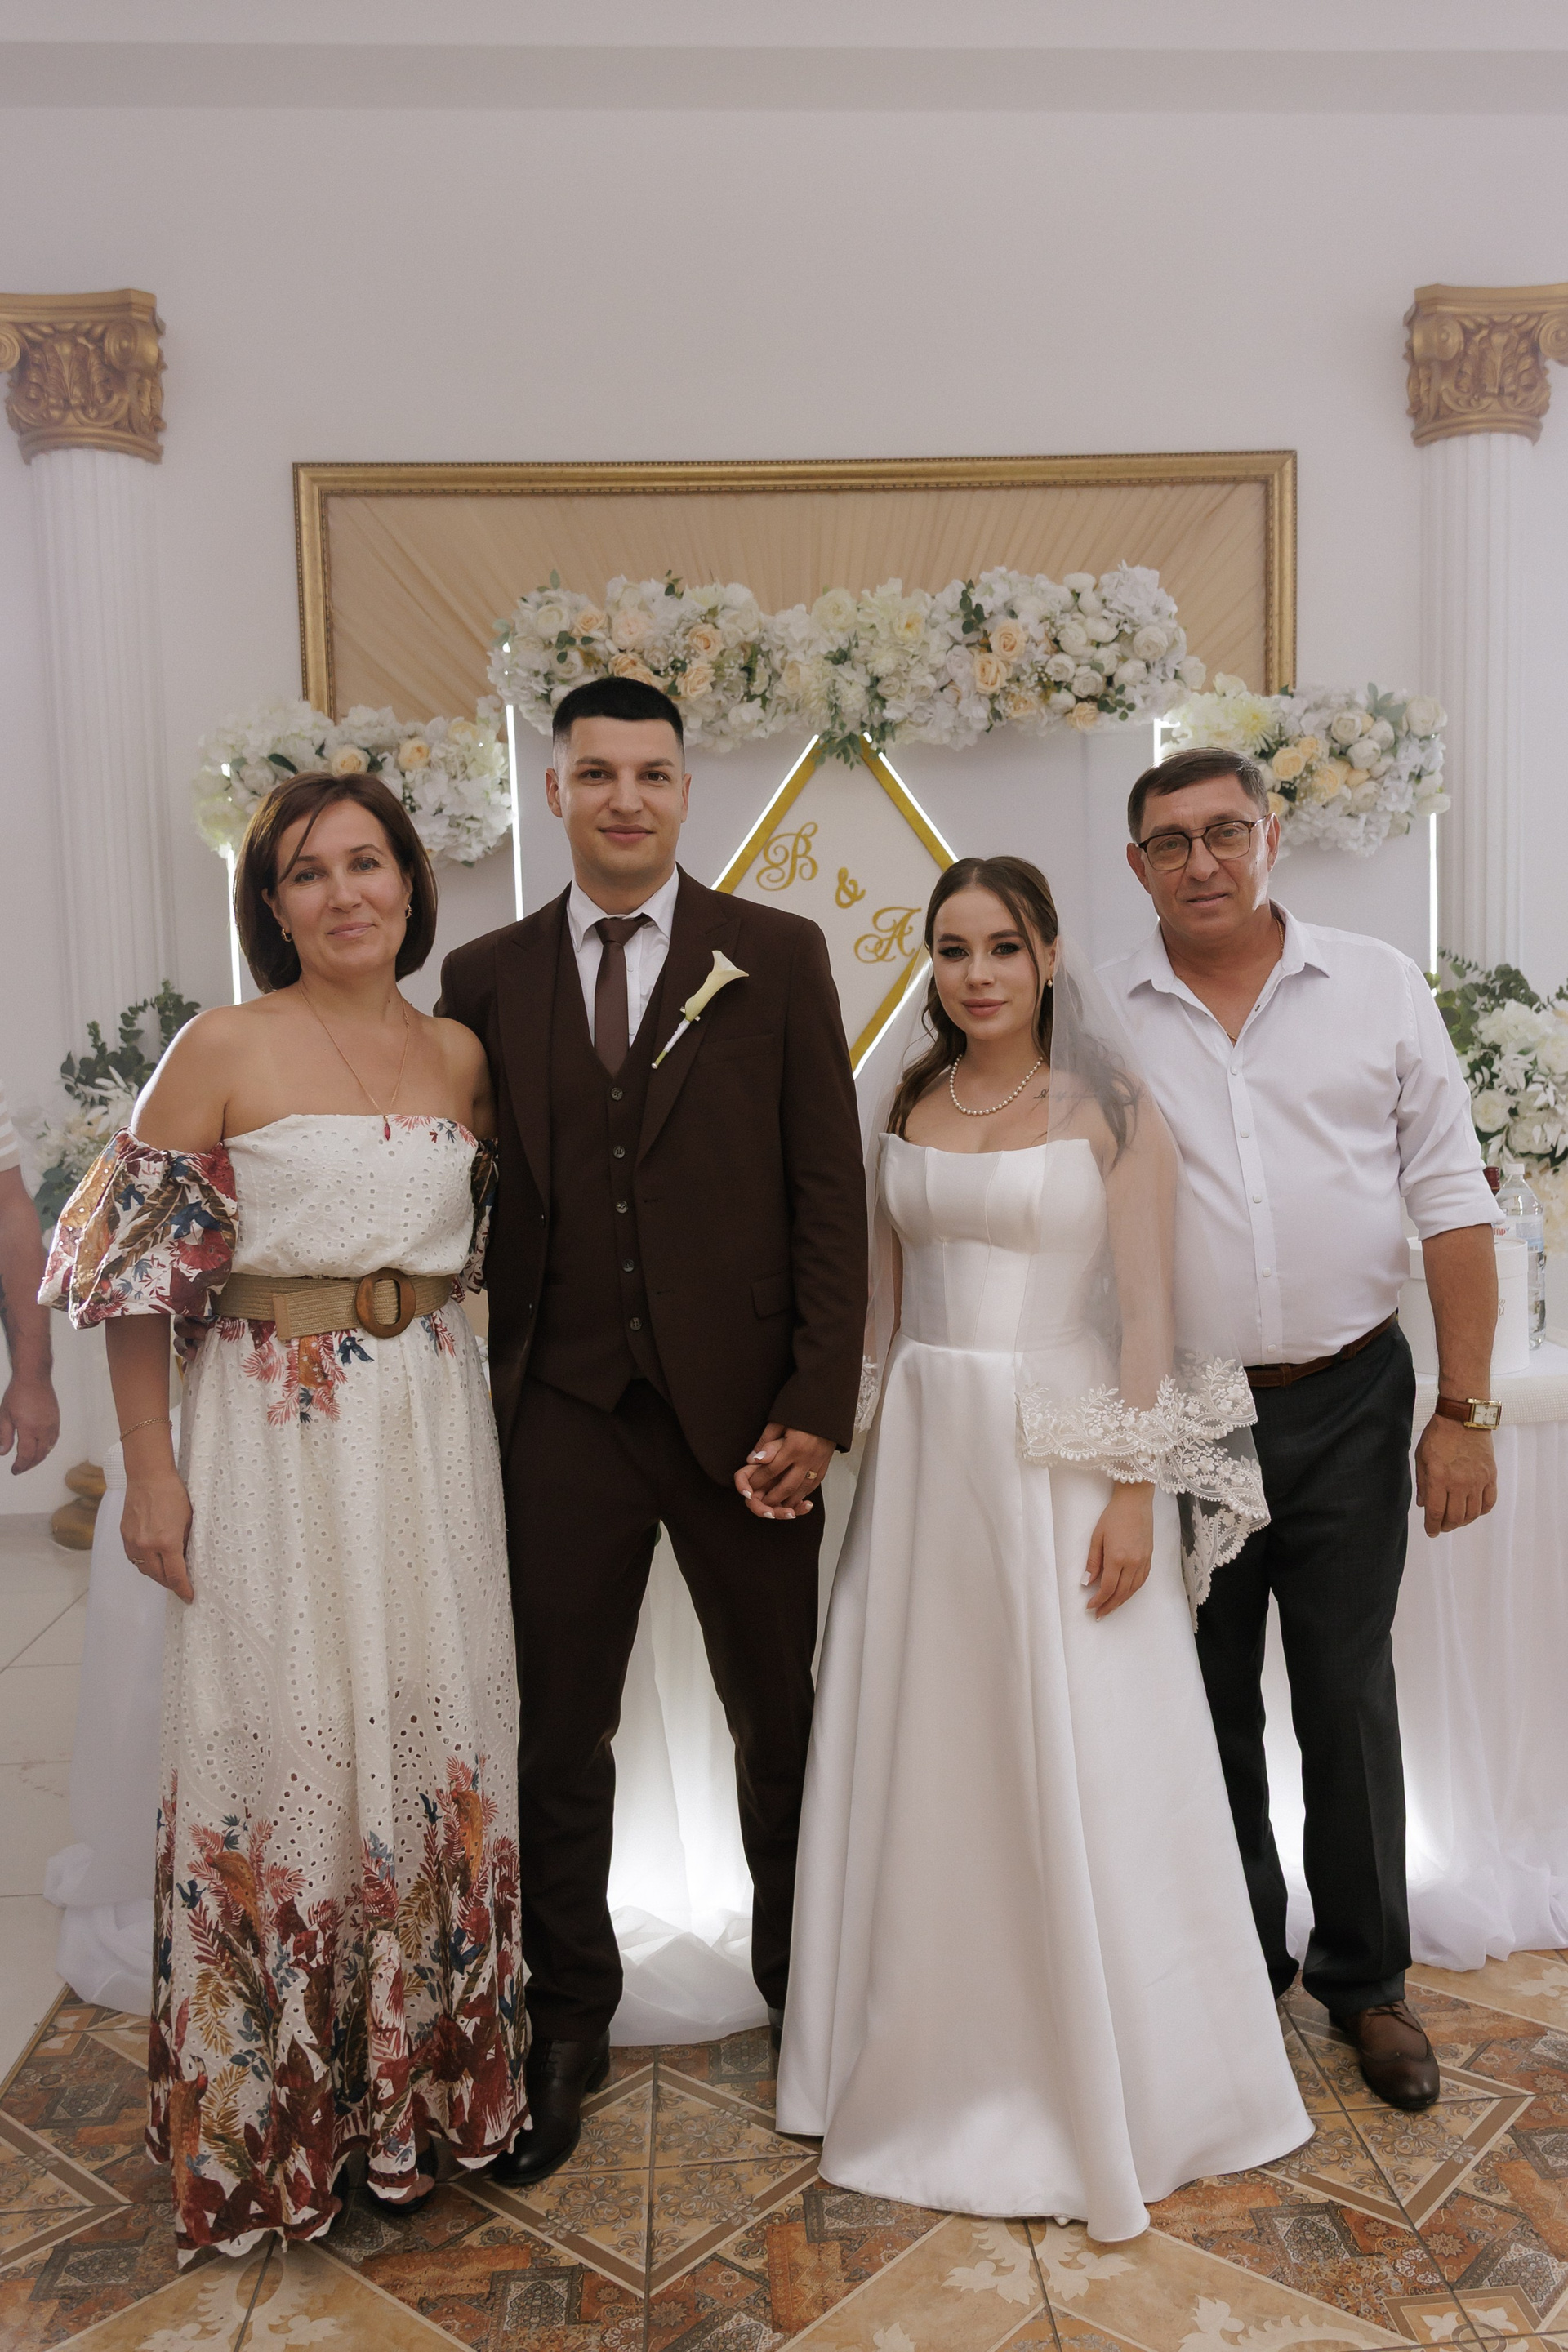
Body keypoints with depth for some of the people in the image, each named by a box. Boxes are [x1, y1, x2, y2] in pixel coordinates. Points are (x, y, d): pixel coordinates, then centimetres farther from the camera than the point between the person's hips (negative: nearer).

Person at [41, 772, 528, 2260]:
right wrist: (148, 1467, -9)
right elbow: (136, 1266, -6)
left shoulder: (461, 1055, 7)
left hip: (433, 1434, 4)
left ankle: (428, 2077, 35)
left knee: (436, 1730, 11)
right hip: (273, 1431, -4)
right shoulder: (222, 1048, -6)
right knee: (288, 1741, 5)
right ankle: (276, 2116, 29)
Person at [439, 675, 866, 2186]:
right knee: (555, 1735, 11)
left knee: (779, 1721, 14)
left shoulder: (776, 958, 0)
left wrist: (816, 1408, -9)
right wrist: (470, 1406, 0)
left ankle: (803, 1990, 38)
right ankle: (564, 2027, 32)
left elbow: (829, 1192, -3)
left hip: (741, 1408, -1)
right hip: (560, 1418, 1)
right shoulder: (486, 976, 6)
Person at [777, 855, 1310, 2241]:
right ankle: (944, 2055, 33)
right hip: (926, 1455, 5)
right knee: (928, 1753, 12)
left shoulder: (1109, 1107, -5)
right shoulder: (908, 1109, 9)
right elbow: (883, 1293, 12)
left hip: (1063, 1461, -4)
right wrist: (880, 1453, 7)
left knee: (1080, 1765, 4)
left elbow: (1147, 1311, -8)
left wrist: (1134, 1490, -14)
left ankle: (1104, 2080, 25)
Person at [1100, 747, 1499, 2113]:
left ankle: (1366, 1978, 31)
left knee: (1350, 1702, 10)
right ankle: (1240, 1967, 34)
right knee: (1208, 1708, 13)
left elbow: (1452, 1207, 0)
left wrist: (1465, 1410, -4)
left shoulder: (1379, 989, 0)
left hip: (1349, 1401, 0)